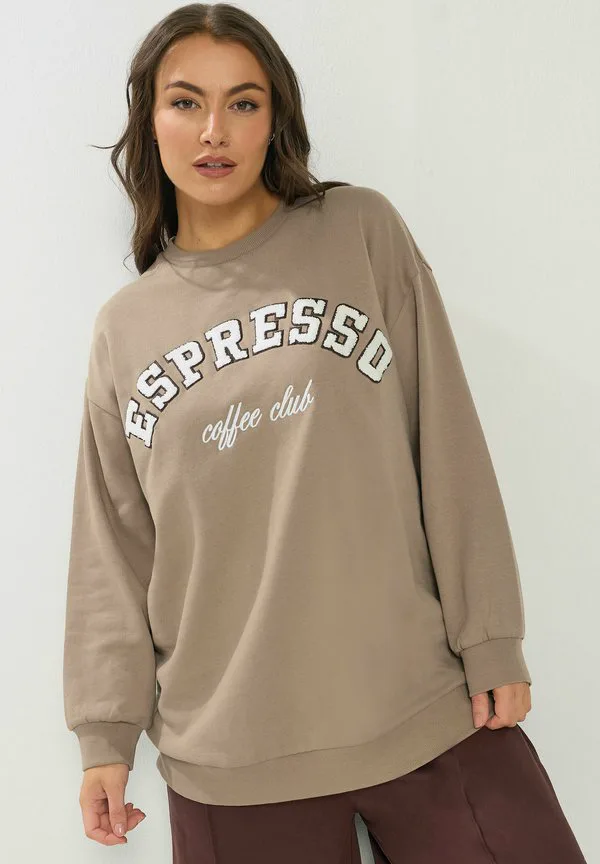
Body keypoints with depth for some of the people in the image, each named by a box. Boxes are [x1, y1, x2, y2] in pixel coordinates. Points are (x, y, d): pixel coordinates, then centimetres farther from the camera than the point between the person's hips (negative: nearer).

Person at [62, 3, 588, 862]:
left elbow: (450, 451, -1)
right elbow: (113, 546, 9)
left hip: (430, 712, -1)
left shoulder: (363, 231, 1)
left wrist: (491, 642, -3)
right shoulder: (124, 327, 6)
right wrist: (107, 728, 7)